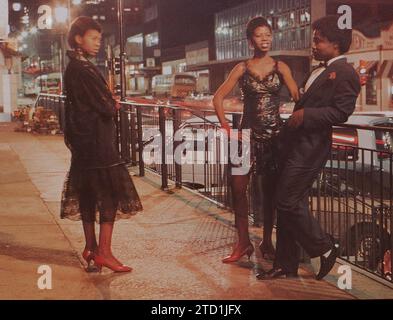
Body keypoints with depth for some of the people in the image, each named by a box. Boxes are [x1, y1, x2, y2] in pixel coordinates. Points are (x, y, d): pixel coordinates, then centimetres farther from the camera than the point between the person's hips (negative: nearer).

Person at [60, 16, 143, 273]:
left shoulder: (75, 68, 15)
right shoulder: (82, 70, -17)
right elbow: (106, 107, -18)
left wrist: (110, 104, 2)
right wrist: (114, 105, 3)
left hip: (85, 141, 10)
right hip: (96, 141, -10)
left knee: (88, 194, 14)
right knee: (110, 193, -7)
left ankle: (91, 248, 22)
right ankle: (104, 251, -4)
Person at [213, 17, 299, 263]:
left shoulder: (280, 67, 2)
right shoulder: (242, 69, 4)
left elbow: (298, 96, -9)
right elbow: (219, 97, 5)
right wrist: (226, 127, -2)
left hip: (274, 134, 0)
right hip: (248, 132, 0)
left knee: (270, 190, 7)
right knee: (238, 187, -5)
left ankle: (267, 241, 20)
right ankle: (244, 243, 7)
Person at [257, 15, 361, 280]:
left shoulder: (344, 73, -10)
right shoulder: (321, 70, 20)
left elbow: (341, 112, -18)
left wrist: (305, 115, -19)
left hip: (310, 148, -10)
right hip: (297, 146, 10)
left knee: (289, 202, -8)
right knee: (290, 204, 12)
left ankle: (325, 248, 12)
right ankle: (286, 267, 21)